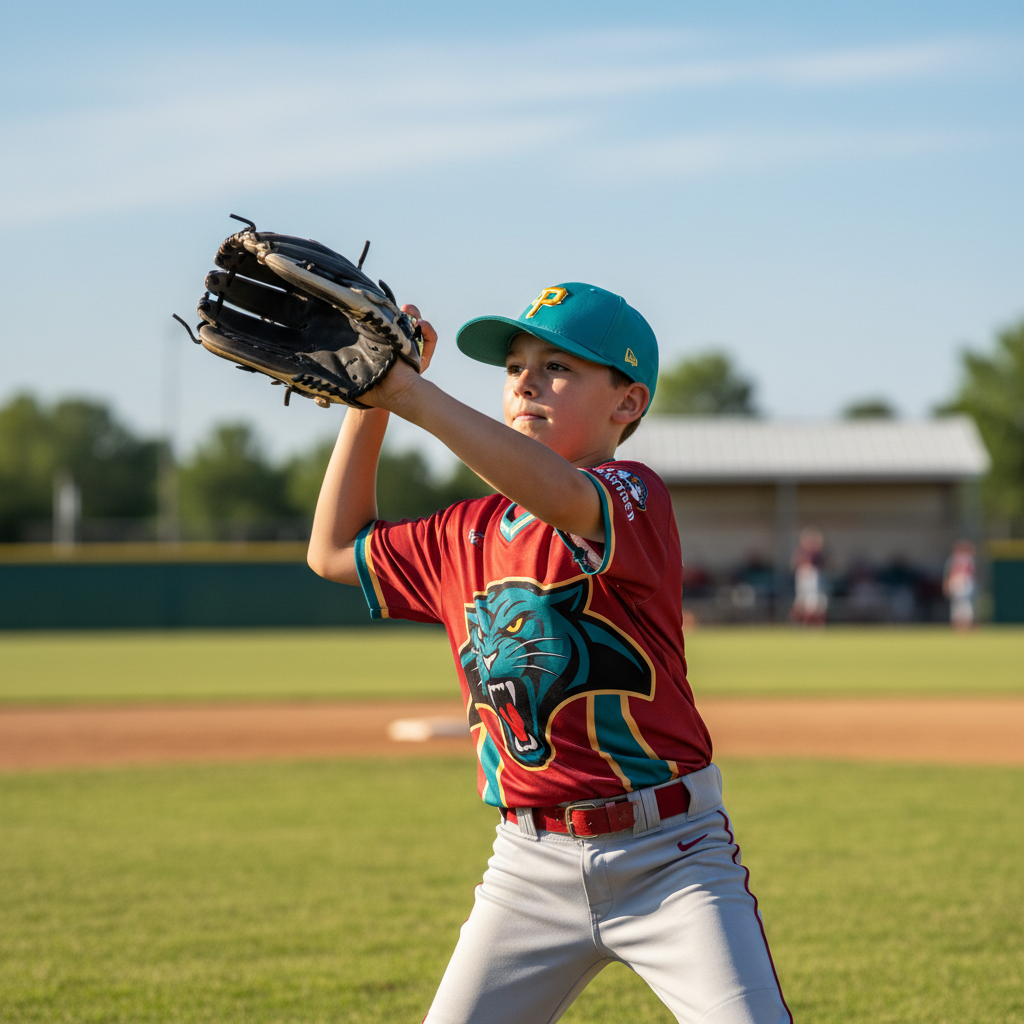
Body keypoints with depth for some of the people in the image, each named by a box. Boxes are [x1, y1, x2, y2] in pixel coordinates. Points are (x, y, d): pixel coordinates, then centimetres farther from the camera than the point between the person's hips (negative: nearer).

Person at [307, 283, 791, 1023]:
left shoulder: (636, 496, -11)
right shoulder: (469, 532, 10)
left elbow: (558, 495, -33)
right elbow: (336, 551, 21)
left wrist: (407, 389, -33)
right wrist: (369, 399, 10)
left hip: (670, 856, -6)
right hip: (531, 865, 6)